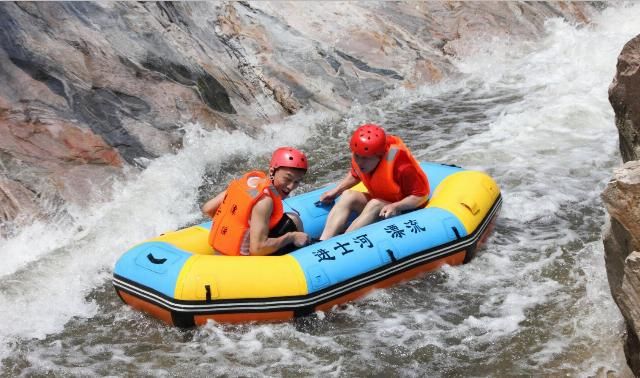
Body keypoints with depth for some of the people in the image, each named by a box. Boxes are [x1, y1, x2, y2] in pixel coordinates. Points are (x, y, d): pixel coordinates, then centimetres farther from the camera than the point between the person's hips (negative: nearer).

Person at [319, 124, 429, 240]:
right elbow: (355, 175, 13)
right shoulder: (359, 156, -11)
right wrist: (336, 190, -1)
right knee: (348, 196, -17)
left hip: (404, 211, -6)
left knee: (375, 204, -33)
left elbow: (421, 196, -22)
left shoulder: (400, 165, -29)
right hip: (380, 204, 6)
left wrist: (396, 206, -36)